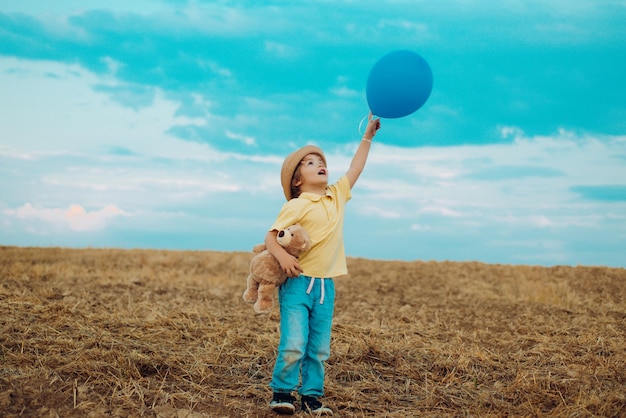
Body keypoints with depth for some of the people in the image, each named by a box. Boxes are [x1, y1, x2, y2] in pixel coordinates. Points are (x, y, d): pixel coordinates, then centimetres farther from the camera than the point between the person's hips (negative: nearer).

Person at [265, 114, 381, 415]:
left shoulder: (337, 196, 10)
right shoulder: (297, 206, -7)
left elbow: (355, 169, 19)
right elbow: (271, 236, -10)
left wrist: (368, 136, 19)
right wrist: (282, 256, -28)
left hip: (325, 286, 5)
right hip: (298, 282, -5)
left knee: (319, 348, 6)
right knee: (294, 344, -11)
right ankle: (282, 392, 3)